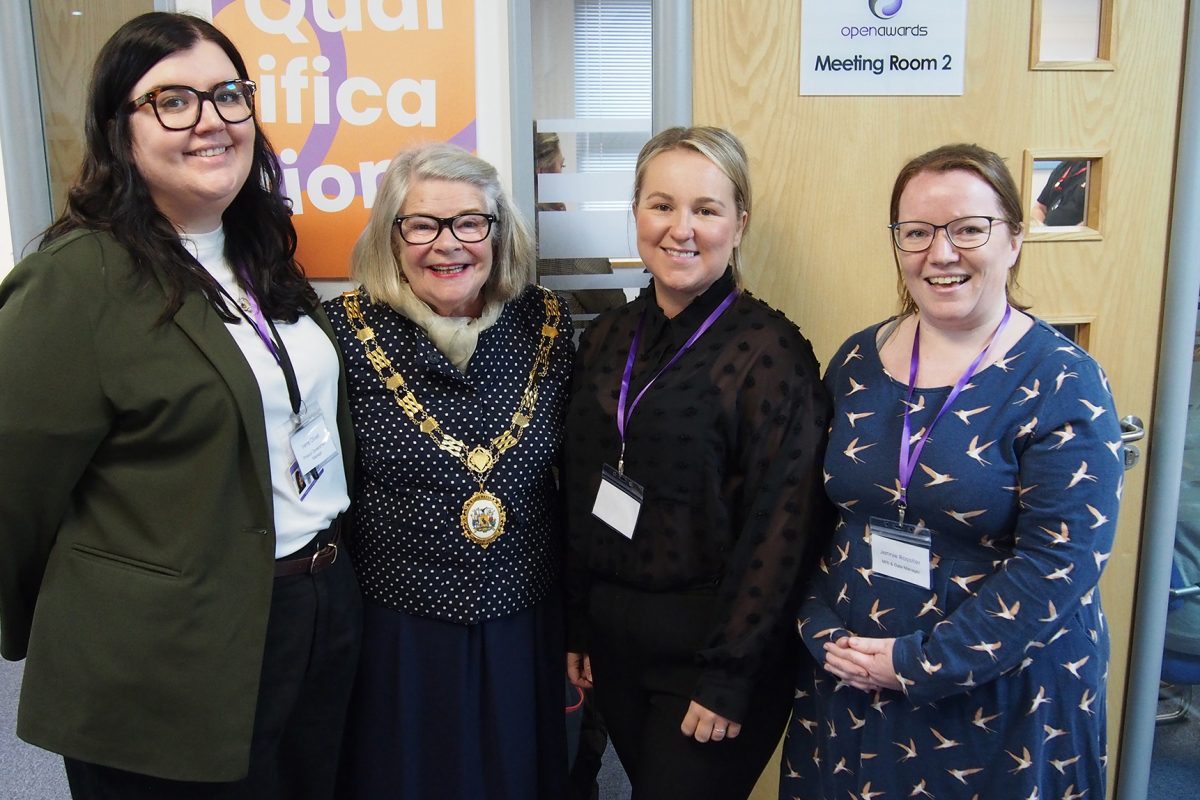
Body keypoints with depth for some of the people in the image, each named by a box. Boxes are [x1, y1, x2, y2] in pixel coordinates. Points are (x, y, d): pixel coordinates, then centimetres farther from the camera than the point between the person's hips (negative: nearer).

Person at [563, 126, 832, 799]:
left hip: (707, 643, -5)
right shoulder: (608, 338, 3)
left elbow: (782, 523, -16)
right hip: (612, 634, 6)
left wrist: (730, 674, -15)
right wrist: (577, 625, 10)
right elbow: (581, 493, 8)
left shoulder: (771, 350, -15)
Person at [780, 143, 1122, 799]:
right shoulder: (857, 362, 1)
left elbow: (1058, 562, -18)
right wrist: (823, 637, -8)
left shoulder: (1062, 383, -12)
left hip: (1004, 700, -4)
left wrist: (921, 663, -18)